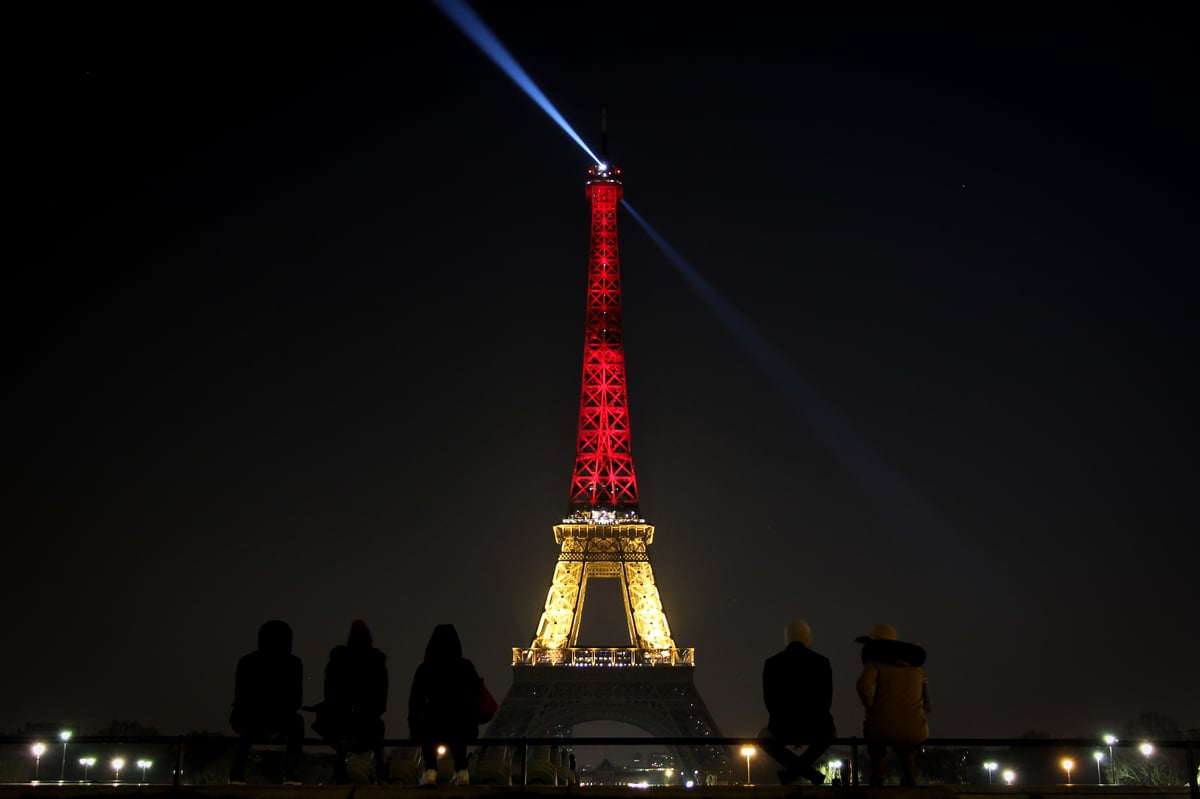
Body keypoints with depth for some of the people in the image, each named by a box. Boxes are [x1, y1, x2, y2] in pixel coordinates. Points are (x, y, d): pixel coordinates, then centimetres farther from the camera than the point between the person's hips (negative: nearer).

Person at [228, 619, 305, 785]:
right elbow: (296, 701, 11)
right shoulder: (292, 663, 5)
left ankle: (236, 777, 35)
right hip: (275, 724, -3)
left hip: (241, 723, 3)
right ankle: (292, 776, 23)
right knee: (297, 721, 31)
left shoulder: (246, 661, 13)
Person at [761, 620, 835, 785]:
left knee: (764, 739, 34)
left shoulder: (771, 663, -1)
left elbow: (769, 701, 6)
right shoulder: (822, 662, 0)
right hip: (815, 728, 2)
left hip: (783, 729, -1)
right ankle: (797, 770, 17)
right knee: (829, 734, 39)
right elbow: (827, 699, 6)